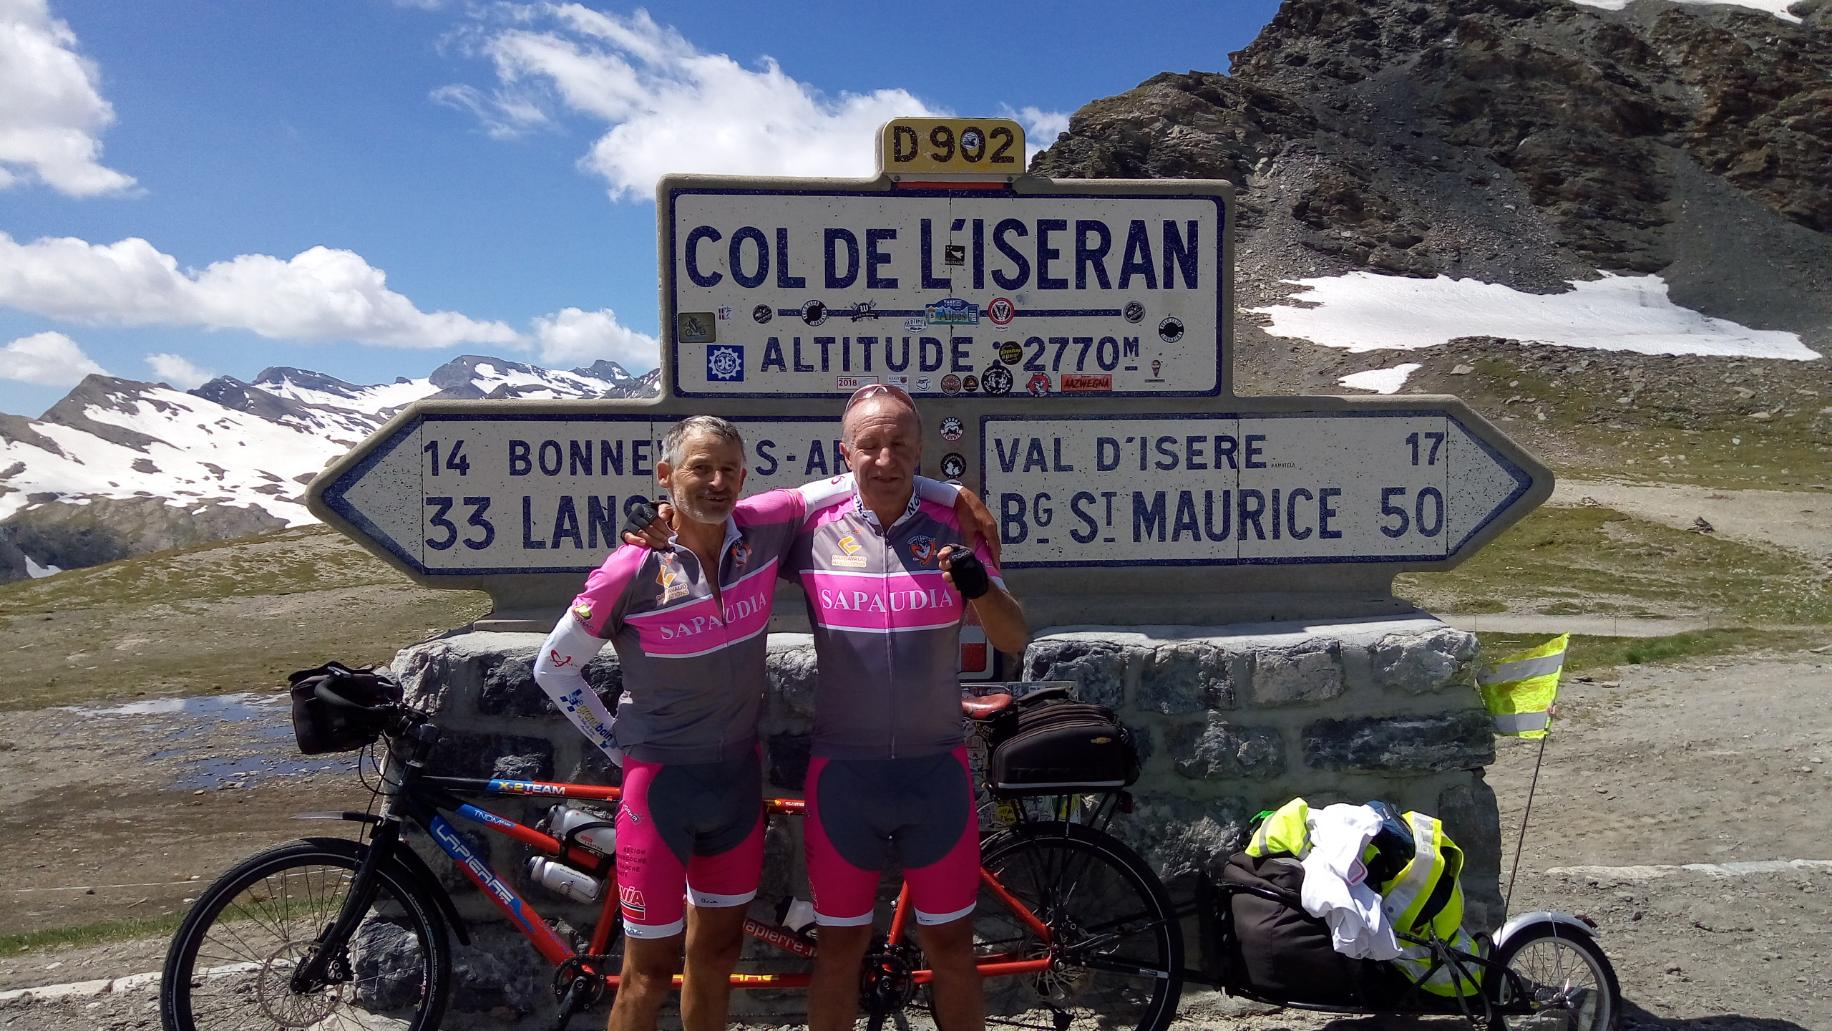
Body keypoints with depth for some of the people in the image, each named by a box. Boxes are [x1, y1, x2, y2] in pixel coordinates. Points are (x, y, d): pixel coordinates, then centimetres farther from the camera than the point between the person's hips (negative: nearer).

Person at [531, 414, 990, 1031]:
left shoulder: (763, 530, -8)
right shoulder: (632, 570, -17)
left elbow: (854, 482, 5)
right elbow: (552, 667, -4)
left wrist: (946, 490, -4)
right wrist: (618, 744, -2)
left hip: (739, 777, 4)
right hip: (662, 781, -4)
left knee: (717, 952, 18)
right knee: (651, 967, 5)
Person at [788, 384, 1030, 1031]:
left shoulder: (951, 530, -2)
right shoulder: (814, 532, -3)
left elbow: (1014, 640, -4)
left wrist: (981, 586, -24)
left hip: (936, 768, 0)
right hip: (843, 771, 0)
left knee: (950, 943, 11)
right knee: (840, 945, 13)